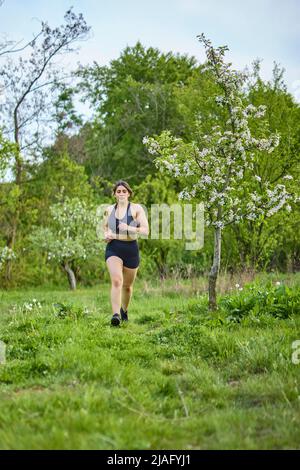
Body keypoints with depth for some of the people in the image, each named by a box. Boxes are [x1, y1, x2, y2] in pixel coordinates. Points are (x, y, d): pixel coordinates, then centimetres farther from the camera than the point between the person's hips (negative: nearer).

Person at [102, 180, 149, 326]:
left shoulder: (136, 209, -2)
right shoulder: (109, 210, 9)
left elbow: (146, 230, -9)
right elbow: (105, 227, 25)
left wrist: (129, 228, -24)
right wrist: (106, 235, 3)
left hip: (131, 249, 0)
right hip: (113, 249, 1)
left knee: (127, 285, 14)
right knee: (116, 281, -23)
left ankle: (124, 310, 41)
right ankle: (115, 314, -31)